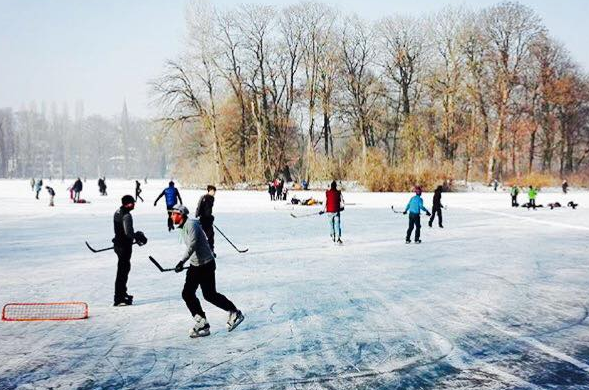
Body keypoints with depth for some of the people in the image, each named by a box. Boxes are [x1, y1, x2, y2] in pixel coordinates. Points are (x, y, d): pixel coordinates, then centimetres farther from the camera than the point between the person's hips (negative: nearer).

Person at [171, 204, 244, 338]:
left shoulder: (191, 224, -18)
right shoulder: (182, 228, 12)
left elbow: (192, 245, -29)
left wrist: (182, 261, -36)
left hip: (206, 264, -9)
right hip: (195, 265, 9)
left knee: (209, 295, -3)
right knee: (187, 294, 0)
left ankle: (235, 313, 16)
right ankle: (202, 323, 5)